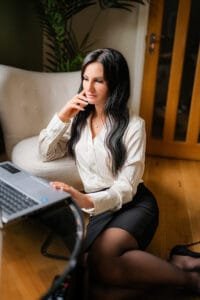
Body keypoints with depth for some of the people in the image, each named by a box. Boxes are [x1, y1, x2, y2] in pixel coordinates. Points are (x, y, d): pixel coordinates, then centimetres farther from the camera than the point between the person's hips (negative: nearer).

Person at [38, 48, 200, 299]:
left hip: (133, 203, -4)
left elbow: (126, 187, -13)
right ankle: (177, 267, -11)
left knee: (101, 261, -36)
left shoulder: (133, 125, -8)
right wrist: (62, 117, -5)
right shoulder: (79, 118, 9)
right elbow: (46, 153, 10)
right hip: (99, 205, 4)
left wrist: (88, 201, -33)